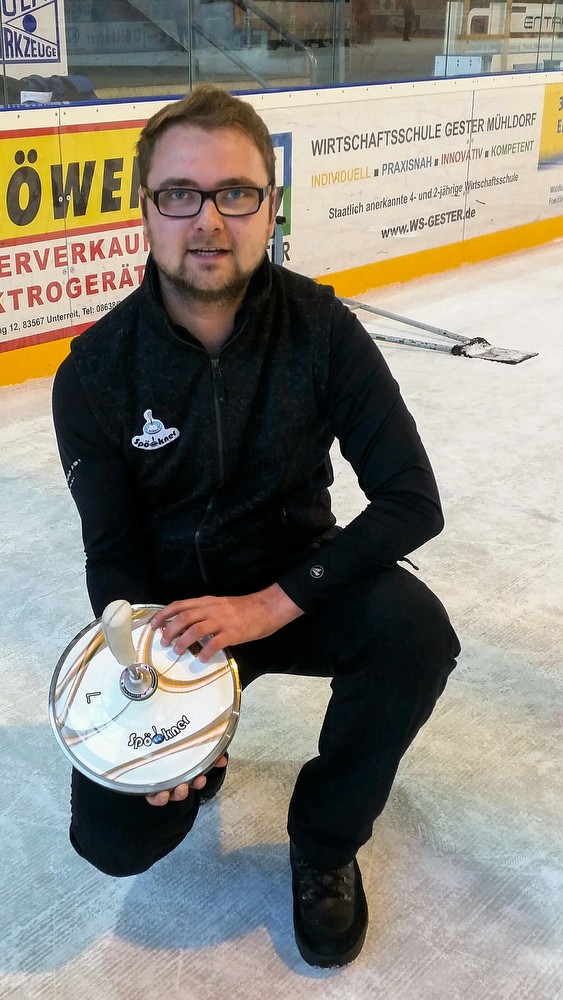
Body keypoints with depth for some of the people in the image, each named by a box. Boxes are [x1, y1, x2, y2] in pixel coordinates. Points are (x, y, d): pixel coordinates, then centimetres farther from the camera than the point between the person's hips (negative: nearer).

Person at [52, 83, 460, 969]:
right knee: (118, 838, -12)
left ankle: (324, 839, -3)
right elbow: (114, 557, -8)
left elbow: (413, 502, -20)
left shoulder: (320, 329, -17)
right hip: (168, 606, 0)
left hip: (296, 585, 0)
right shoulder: (97, 372, -15)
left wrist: (269, 604, -30)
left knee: (413, 629, -31)